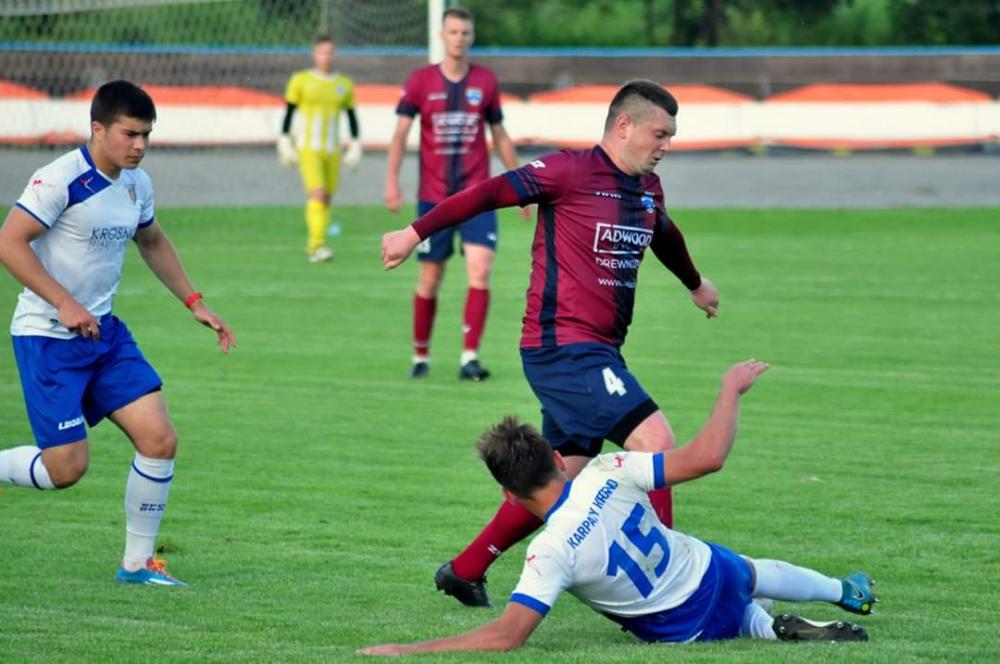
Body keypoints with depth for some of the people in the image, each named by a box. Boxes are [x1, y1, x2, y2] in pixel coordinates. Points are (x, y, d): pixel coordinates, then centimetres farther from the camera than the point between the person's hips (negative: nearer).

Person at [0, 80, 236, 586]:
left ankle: (137, 563, 8)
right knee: (67, 466, -11)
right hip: (47, 336, -7)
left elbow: (152, 243, 27)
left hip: (103, 332, 7)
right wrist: (65, 304, -27)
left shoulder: (137, 184, 7)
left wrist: (194, 302, 21)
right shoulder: (63, 179, -17)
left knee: (159, 439, -5)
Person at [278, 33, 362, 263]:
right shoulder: (301, 80, 0)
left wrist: (355, 148, 10)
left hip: (333, 150, 3)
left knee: (327, 199, 3)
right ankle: (317, 244, -20)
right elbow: (288, 114, 4)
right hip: (308, 149, -3)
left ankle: (313, 246, 14)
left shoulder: (345, 84, 8)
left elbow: (352, 119, 15)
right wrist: (285, 145, 0)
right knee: (317, 194, -18)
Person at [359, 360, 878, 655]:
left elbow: (506, 635, -40)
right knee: (756, 573, 42)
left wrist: (406, 651, -40)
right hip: (713, 571, 3)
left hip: (685, 629, -3)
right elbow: (707, 456, -21)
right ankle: (848, 592, 67)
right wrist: (731, 390, -5)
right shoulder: (607, 473, -26)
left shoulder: (551, 552, -34)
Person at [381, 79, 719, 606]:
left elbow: (665, 235, 35)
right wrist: (416, 232, -11)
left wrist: (695, 284, 53)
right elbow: (491, 193, -10)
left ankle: (464, 571, 23)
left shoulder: (647, 188, 14)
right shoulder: (571, 172, -11)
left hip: (597, 352, 9)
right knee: (655, 441, -17)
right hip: (563, 345, -9)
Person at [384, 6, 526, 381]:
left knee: (480, 269, -16)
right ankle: (421, 355, 22)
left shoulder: (486, 82, 5)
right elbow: (401, 132, -6)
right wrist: (392, 181, -18)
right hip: (434, 196, -1)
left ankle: (470, 357, -15)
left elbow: (500, 136, 14)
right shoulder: (420, 81, -1)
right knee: (430, 280, 5)